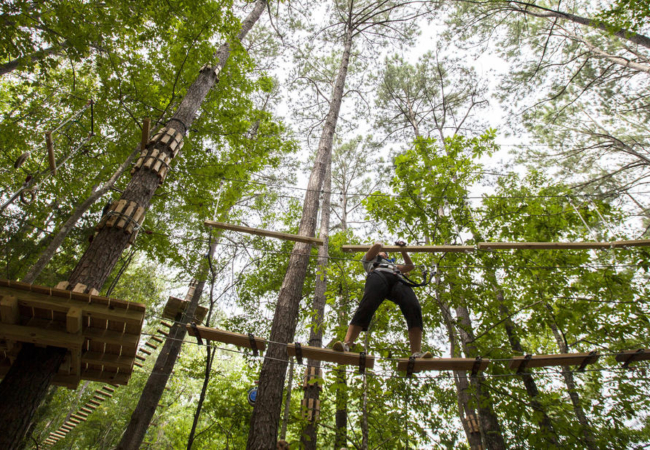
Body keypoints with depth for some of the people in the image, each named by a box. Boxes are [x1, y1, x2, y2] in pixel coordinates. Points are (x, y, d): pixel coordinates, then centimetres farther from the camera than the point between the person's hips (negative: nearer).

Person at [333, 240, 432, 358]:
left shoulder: (393, 264, 51)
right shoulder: (371, 259, 40)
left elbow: (410, 266, 47)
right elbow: (377, 245, 23)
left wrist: (402, 249, 48)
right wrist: (380, 245, 44)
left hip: (398, 280, 4)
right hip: (378, 274, -3)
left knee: (414, 308, -28)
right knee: (367, 305, -33)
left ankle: (416, 353, -38)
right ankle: (346, 345, -46)